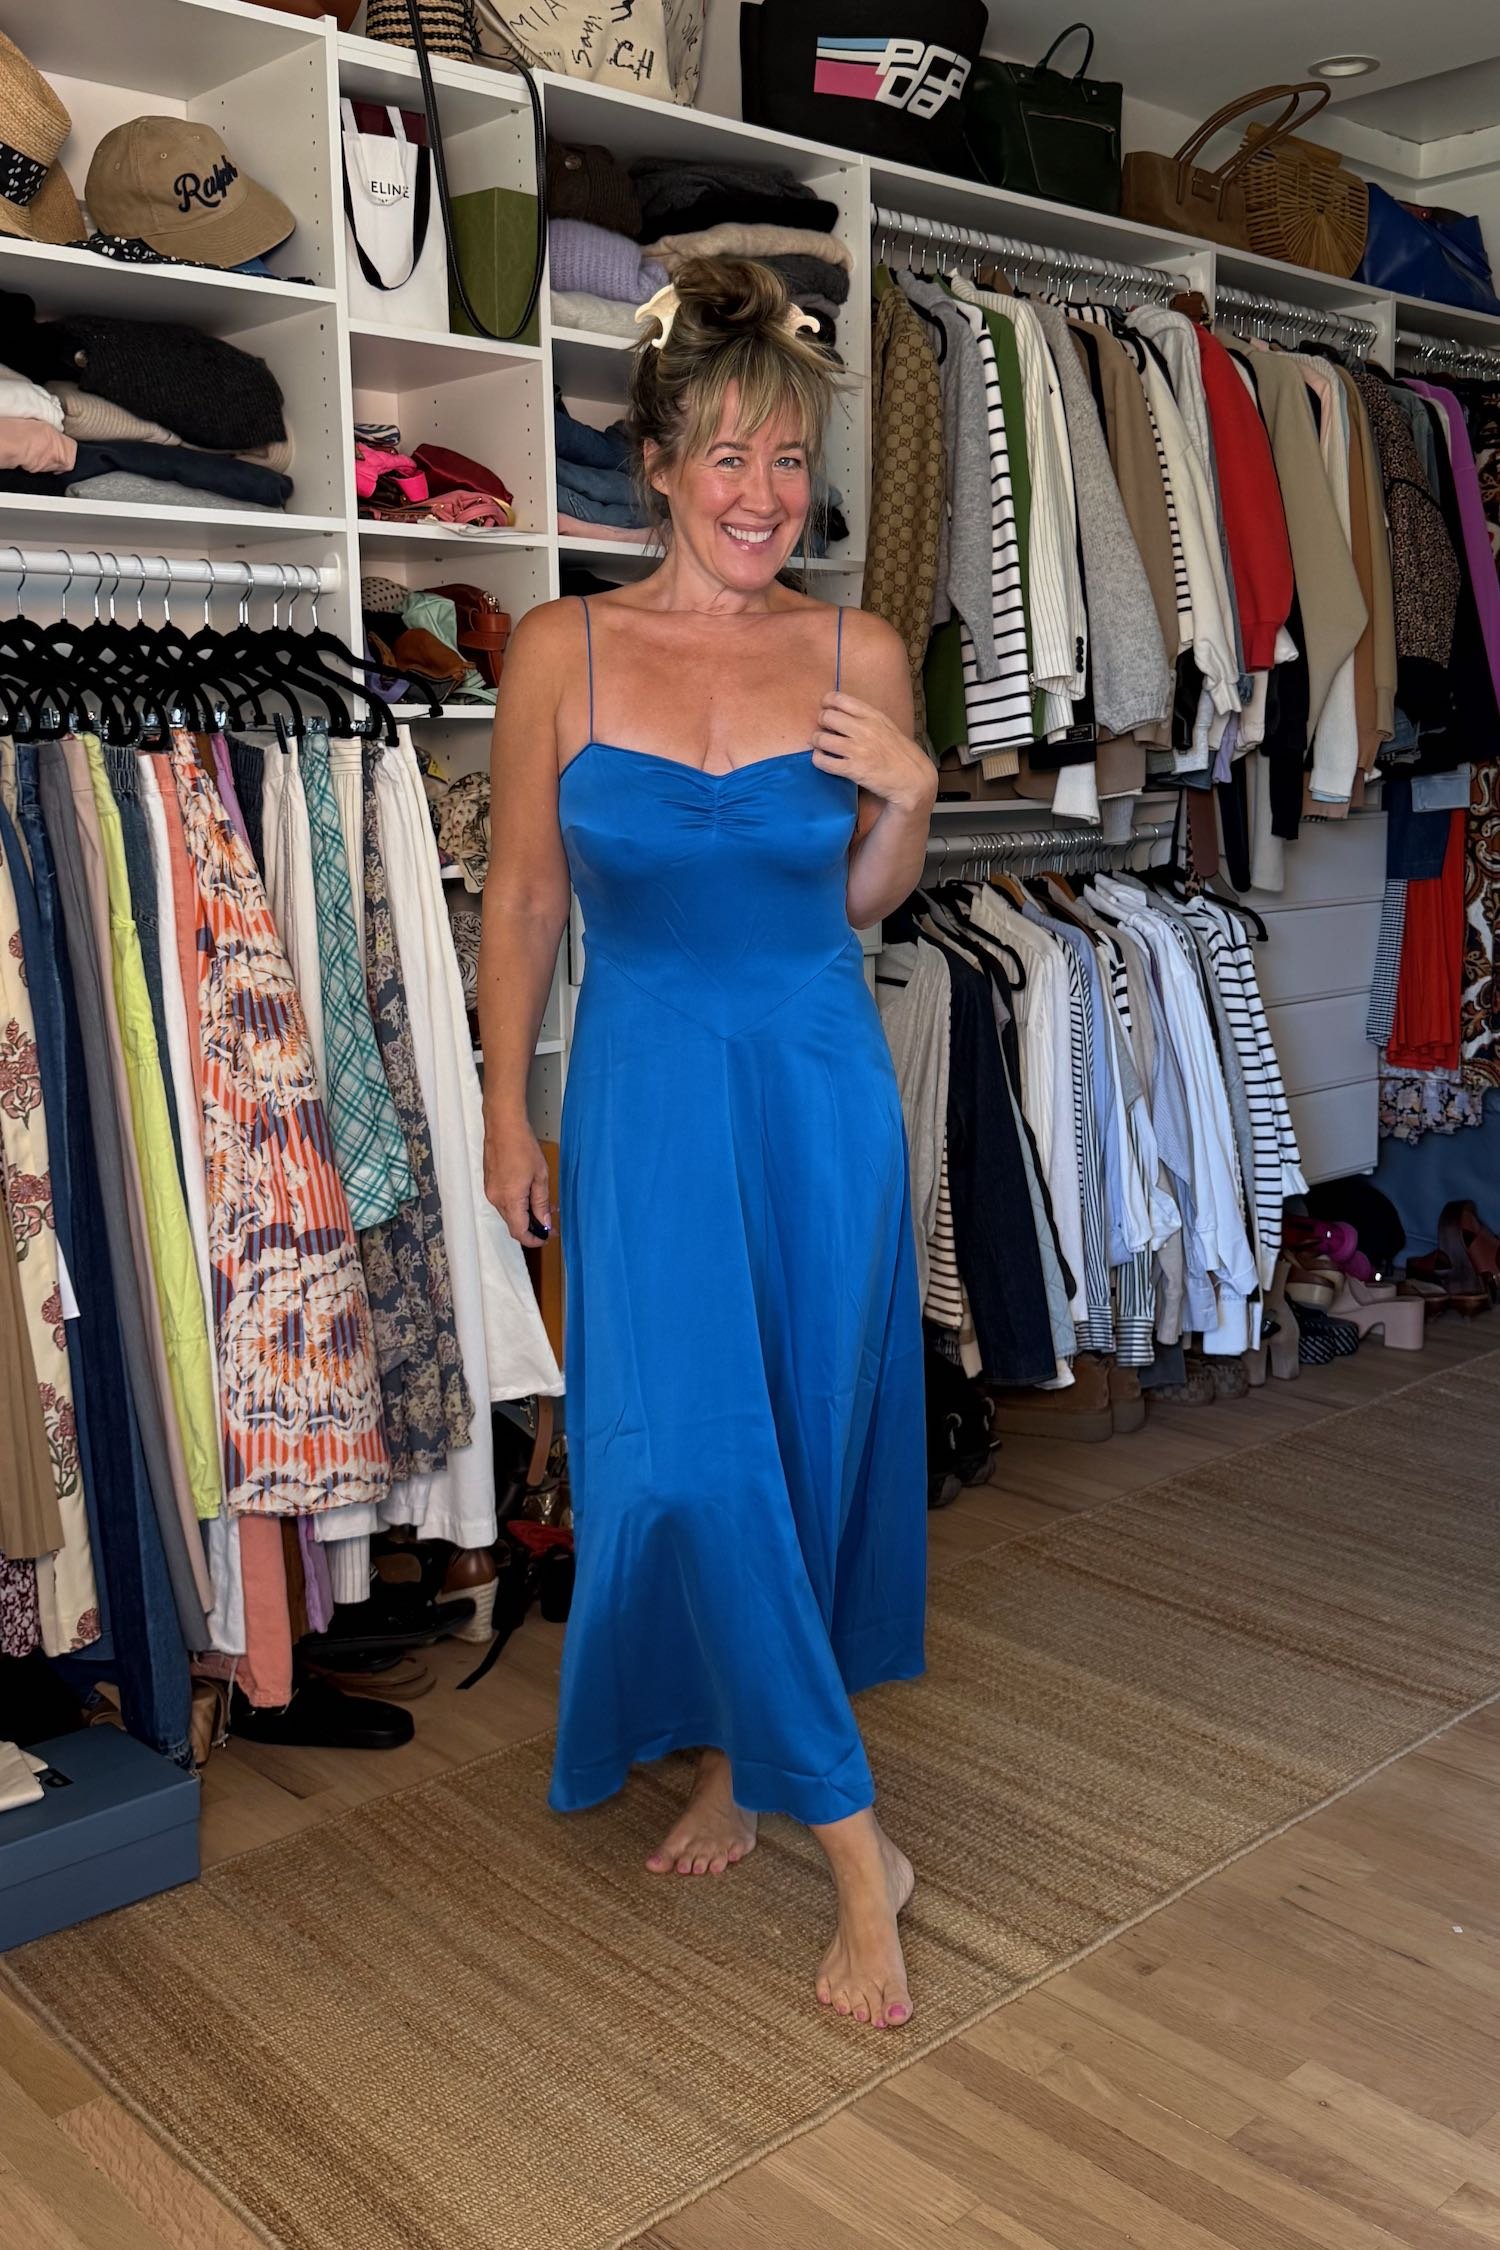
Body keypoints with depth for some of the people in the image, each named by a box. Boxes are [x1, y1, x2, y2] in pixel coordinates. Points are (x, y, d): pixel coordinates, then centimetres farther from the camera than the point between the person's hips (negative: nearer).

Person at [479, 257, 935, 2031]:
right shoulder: (561, 652, -5)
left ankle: (743, 1756, 32)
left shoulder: (858, 655, -2)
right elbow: (522, 899, 2)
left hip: (820, 1086, 2)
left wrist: (908, 796, -11)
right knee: (686, 1455, -5)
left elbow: (866, 901, 9)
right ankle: (849, 1836, 12)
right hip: (647, 1088, -1)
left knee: (807, 1439, 9)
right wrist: (509, 1112, 3)